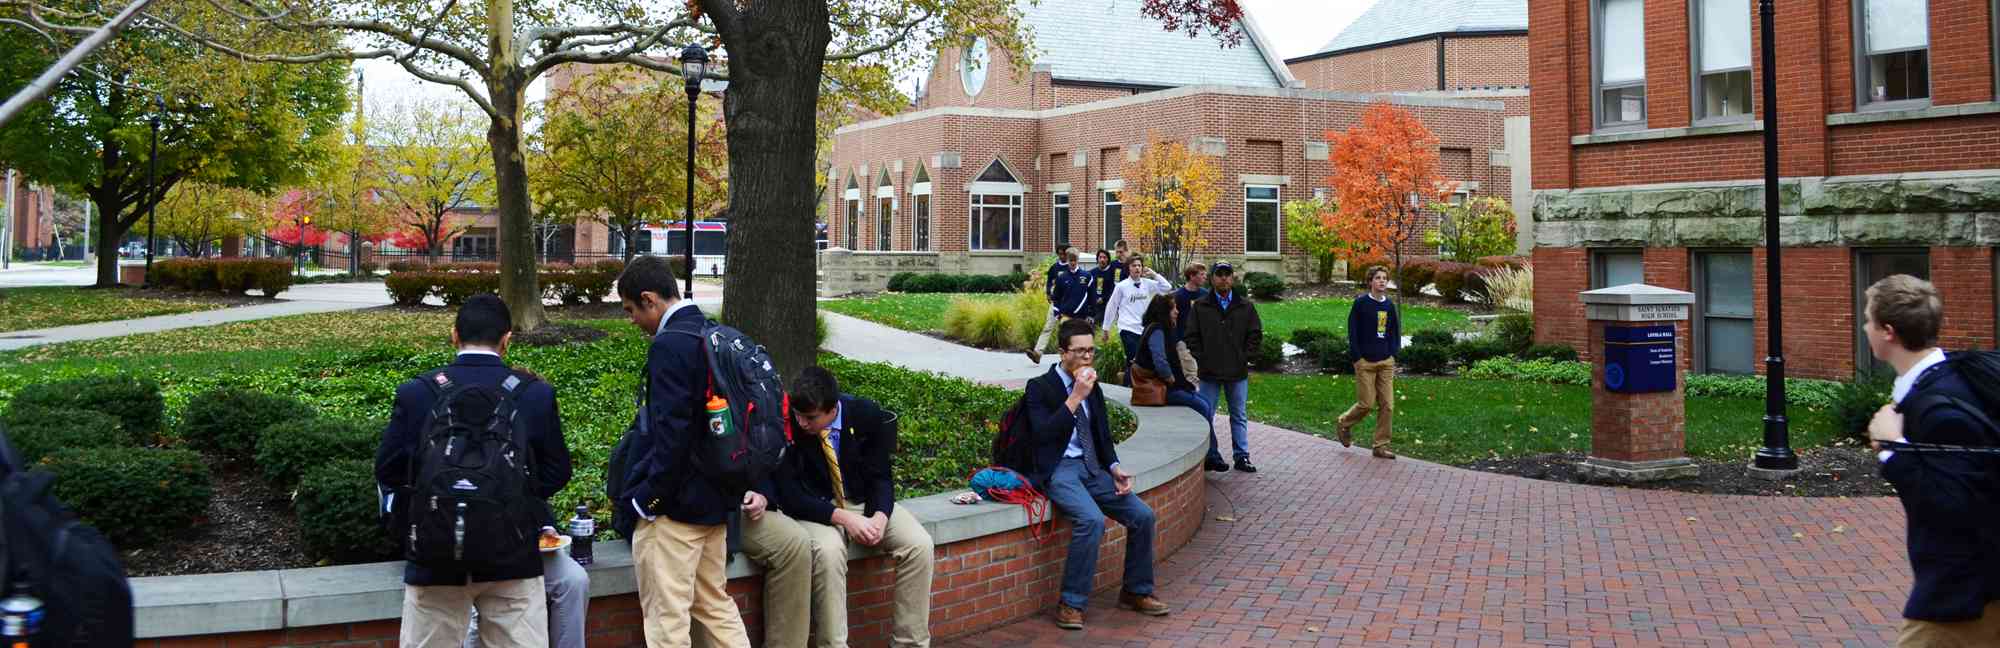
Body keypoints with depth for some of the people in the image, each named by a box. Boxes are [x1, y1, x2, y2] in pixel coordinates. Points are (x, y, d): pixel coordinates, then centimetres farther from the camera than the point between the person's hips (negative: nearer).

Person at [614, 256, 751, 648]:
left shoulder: (670, 345, -18)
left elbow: (671, 433, -24)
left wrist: (648, 498, -15)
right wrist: (726, 488, 18)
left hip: (673, 505, -9)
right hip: (715, 500, 9)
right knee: (716, 604, 19)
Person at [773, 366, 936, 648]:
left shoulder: (866, 414, -12)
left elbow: (880, 476, -4)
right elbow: (788, 493, -17)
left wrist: (879, 517, -24)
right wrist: (842, 518, -28)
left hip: (866, 502, 3)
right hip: (816, 509, -3)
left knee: (919, 544, -21)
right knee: (828, 550, -37)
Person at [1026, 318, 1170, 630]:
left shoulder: (1093, 389, 15)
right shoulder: (1040, 387, -4)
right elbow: (1042, 434, -18)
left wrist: (1115, 469, 1)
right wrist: (1075, 397, -21)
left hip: (1092, 468, 7)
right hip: (1058, 470, -7)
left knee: (1143, 515, -8)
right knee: (1092, 519, -32)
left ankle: (1136, 592, 12)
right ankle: (1071, 604, -19)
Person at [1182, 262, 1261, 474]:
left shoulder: (1245, 306, 3)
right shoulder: (1201, 306, 0)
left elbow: (1255, 335, 6)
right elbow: (1192, 336, 2)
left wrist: (1245, 357, -2)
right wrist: (1202, 359, -6)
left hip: (1238, 372, 1)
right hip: (1209, 373, -1)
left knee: (1239, 416, 9)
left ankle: (1242, 456, 16)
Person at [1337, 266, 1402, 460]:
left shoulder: (1390, 305, 9)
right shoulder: (1361, 303, -6)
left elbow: (1395, 331, 17)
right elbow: (1352, 332, -7)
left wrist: (1393, 352, 5)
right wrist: (1357, 357, -11)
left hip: (1386, 362, 5)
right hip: (1365, 363, -5)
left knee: (1387, 406, 1)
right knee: (1367, 404, -3)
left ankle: (1381, 446, 10)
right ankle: (1345, 423, 26)